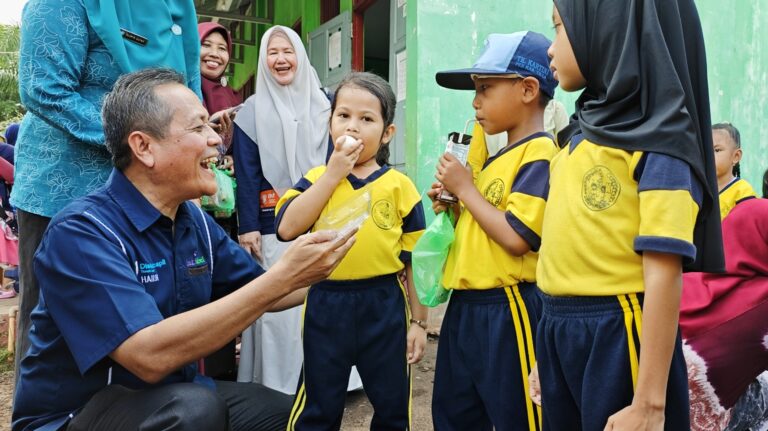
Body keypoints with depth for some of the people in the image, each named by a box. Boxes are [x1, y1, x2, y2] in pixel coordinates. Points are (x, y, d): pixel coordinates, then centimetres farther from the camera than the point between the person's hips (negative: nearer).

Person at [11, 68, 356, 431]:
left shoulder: (195, 220, 1)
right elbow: (151, 356, -34)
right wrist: (284, 277, -34)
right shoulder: (82, 231, -23)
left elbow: (260, 294, 9)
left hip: (177, 396, 7)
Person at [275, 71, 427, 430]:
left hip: (385, 306, 0)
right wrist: (332, 174, -13)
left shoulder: (399, 186, -1)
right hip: (326, 305, 0)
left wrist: (418, 321, 2)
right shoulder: (317, 177, 3)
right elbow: (286, 228, -14)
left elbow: (414, 260, 2)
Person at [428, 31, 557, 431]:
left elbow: (516, 238, -23)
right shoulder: (498, 158, 14)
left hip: (507, 312, -10)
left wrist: (465, 188, -13)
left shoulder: (539, 154, -15)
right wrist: (452, 207, 3)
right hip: (466, 307, 10)